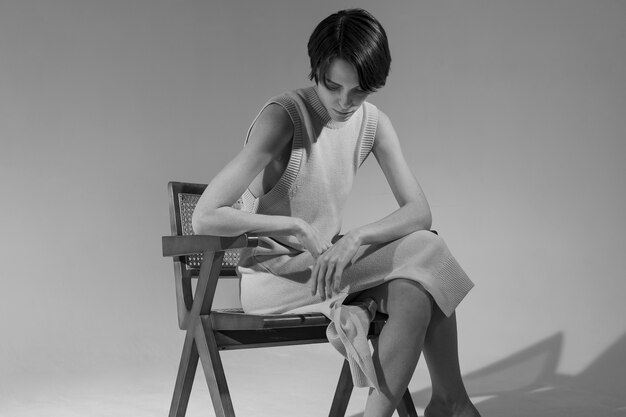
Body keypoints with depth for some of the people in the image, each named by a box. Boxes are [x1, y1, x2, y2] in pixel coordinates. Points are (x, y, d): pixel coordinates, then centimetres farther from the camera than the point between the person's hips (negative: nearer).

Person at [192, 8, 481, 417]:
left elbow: (419, 212, -8)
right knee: (423, 253, -23)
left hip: (327, 264, 6)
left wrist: (356, 239, -25)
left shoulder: (373, 123, 0)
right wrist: (295, 226, -23)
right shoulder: (284, 117, -18)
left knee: (416, 295, -25)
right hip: (274, 275, -6)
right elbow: (205, 218, -23)